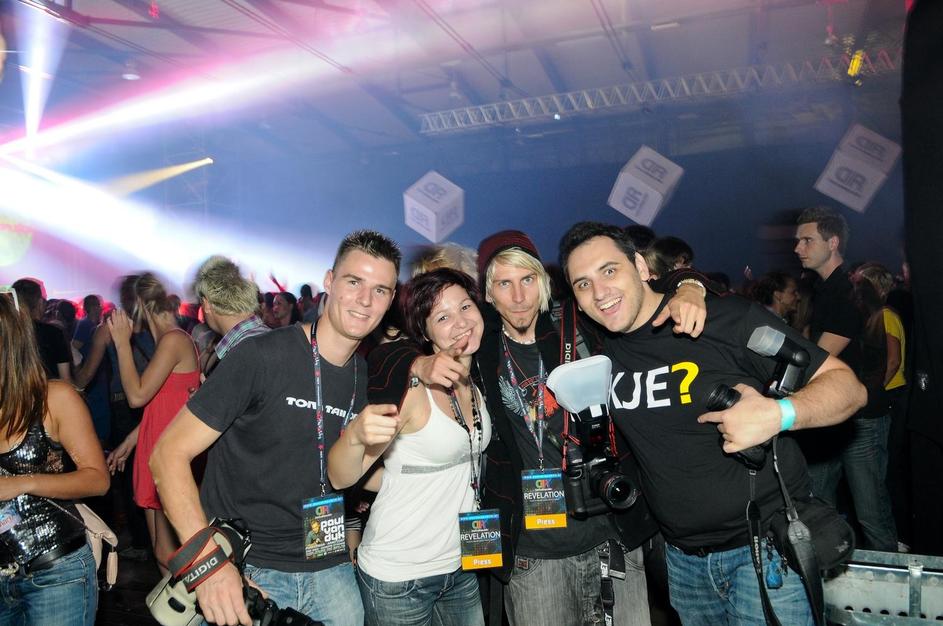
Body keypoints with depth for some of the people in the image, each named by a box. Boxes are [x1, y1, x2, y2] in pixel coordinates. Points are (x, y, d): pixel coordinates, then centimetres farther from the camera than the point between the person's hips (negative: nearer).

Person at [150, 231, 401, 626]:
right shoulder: (261, 356, -16)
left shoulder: (368, 378, 2)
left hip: (329, 568, 5)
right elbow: (169, 454, -16)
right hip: (246, 572, -5)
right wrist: (208, 561, -24)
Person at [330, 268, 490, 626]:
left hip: (461, 568, 6)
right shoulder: (410, 387, -19)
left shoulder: (476, 386, 1)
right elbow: (340, 478, -21)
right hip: (398, 577, -5)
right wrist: (355, 435, -41)